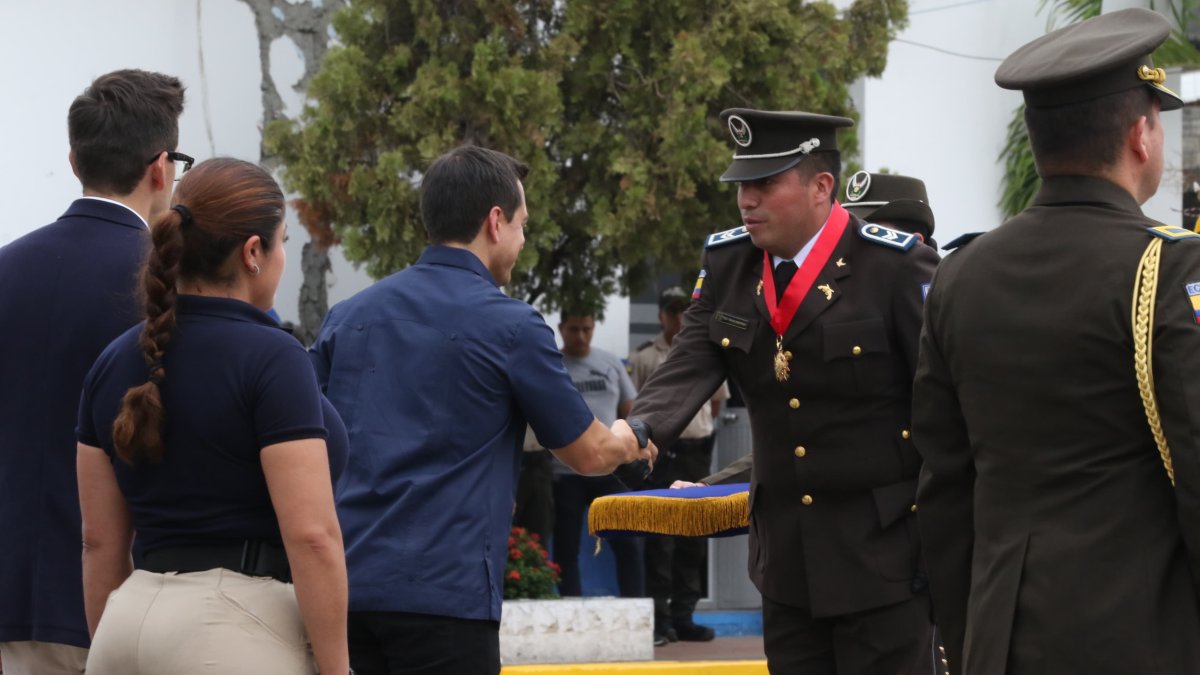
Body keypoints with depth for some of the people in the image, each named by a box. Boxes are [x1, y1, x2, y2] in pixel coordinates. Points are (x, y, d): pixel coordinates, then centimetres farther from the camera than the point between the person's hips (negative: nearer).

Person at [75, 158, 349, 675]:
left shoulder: (115, 363, 10)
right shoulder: (269, 358, -10)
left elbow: (100, 542, 14)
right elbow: (312, 536, -15)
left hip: (132, 622, 7)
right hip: (237, 632, -7)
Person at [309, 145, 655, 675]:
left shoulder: (346, 317, 11)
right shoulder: (510, 327, -4)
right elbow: (588, 453, 7)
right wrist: (629, 442, 29)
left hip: (343, 586, 6)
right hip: (445, 592, -6)